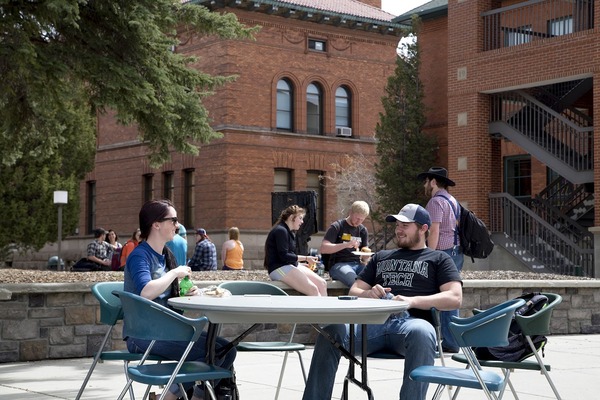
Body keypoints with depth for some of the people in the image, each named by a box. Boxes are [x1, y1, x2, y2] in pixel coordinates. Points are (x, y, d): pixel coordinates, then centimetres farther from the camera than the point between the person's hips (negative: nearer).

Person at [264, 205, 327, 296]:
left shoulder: (290, 232, 20)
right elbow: (283, 256, -18)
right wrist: (305, 258, -15)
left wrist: (303, 264, 5)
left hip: (291, 266, 10)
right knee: (313, 289, -23)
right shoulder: (280, 230, -10)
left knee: (322, 283, -6)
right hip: (279, 268, -10)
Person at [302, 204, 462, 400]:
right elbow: (354, 292, 28)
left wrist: (413, 301, -11)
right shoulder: (381, 257, 32)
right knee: (332, 328, -30)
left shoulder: (439, 259, 20)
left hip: (410, 321, -3)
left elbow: (455, 298, 4)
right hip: (373, 321, 3)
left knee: (422, 333, -41)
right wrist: (368, 294, 1)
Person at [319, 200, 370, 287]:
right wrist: (346, 245, -22)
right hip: (338, 264, -5)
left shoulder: (363, 230, 16)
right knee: (355, 281, -37)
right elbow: (323, 249, -11)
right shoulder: (337, 226, 0)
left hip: (357, 264, 5)